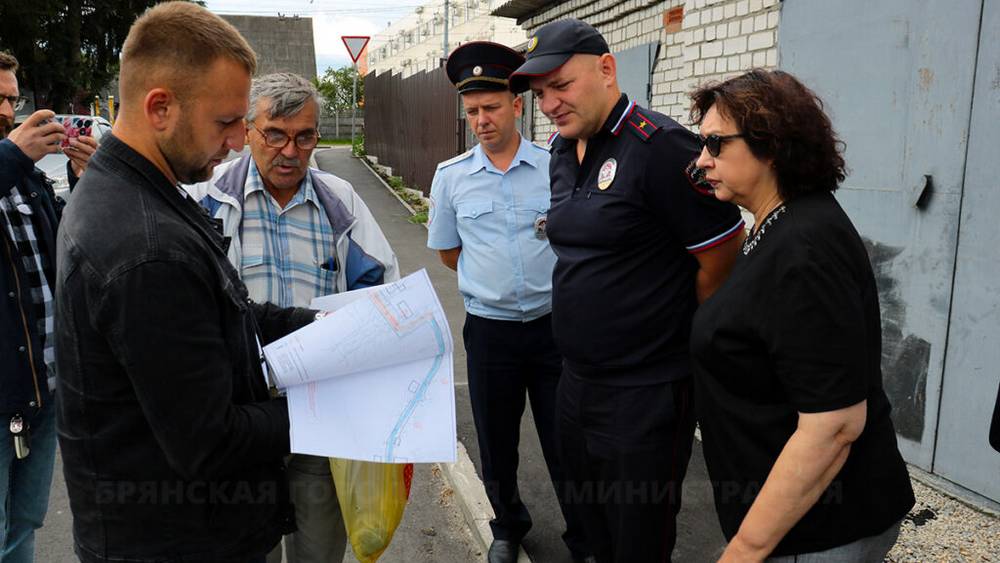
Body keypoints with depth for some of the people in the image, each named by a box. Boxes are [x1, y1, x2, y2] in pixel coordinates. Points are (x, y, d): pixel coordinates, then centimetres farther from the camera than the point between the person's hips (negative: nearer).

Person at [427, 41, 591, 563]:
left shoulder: (556, 167, -5)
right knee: (496, 443, 17)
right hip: (489, 329, 2)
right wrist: (492, 284, 6)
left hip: (553, 323, -1)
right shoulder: (450, 176, -1)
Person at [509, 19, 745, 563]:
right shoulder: (562, 150, 8)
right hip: (577, 378, 8)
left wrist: (678, 336, -3)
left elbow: (721, 256, -17)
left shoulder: (660, 146, -19)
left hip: (646, 394, -8)